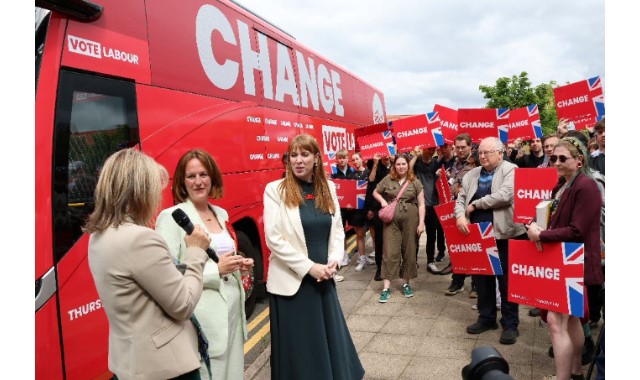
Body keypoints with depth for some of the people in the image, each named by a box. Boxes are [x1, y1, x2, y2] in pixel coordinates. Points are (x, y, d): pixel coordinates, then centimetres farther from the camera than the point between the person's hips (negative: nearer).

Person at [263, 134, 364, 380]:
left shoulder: (328, 188, 6)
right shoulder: (275, 190, -8)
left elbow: (337, 229, 10)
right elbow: (273, 238, -14)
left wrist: (333, 261, -6)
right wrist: (309, 267, -15)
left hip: (324, 279, 4)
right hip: (291, 281, -4)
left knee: (331, 339, 16)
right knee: (298, 346, 8)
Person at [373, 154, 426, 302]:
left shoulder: (415, 182, 3)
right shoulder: (387, 180, 4)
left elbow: (421, 204, 1)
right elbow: (375, 192, 17)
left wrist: (421, 222, -6)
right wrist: (382, 201, -3)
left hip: (410, 220, 1)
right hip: (391, 220, 0)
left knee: (409, 251, 8)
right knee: (390, 252, -3)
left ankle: (406, 283, 24)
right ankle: (386, 288, 1)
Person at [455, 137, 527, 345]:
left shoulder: (511, 170, -6)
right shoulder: (471, 175, 13)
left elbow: (504, 195, -21)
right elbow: (460, 199, 11)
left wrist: (475, 204, -13)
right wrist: (460, 216, -10)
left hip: (504, 235, -5)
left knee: (507, 280, 4)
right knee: (481, 277, 14)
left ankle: (510, 324, 17)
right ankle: (486, 318, 30)